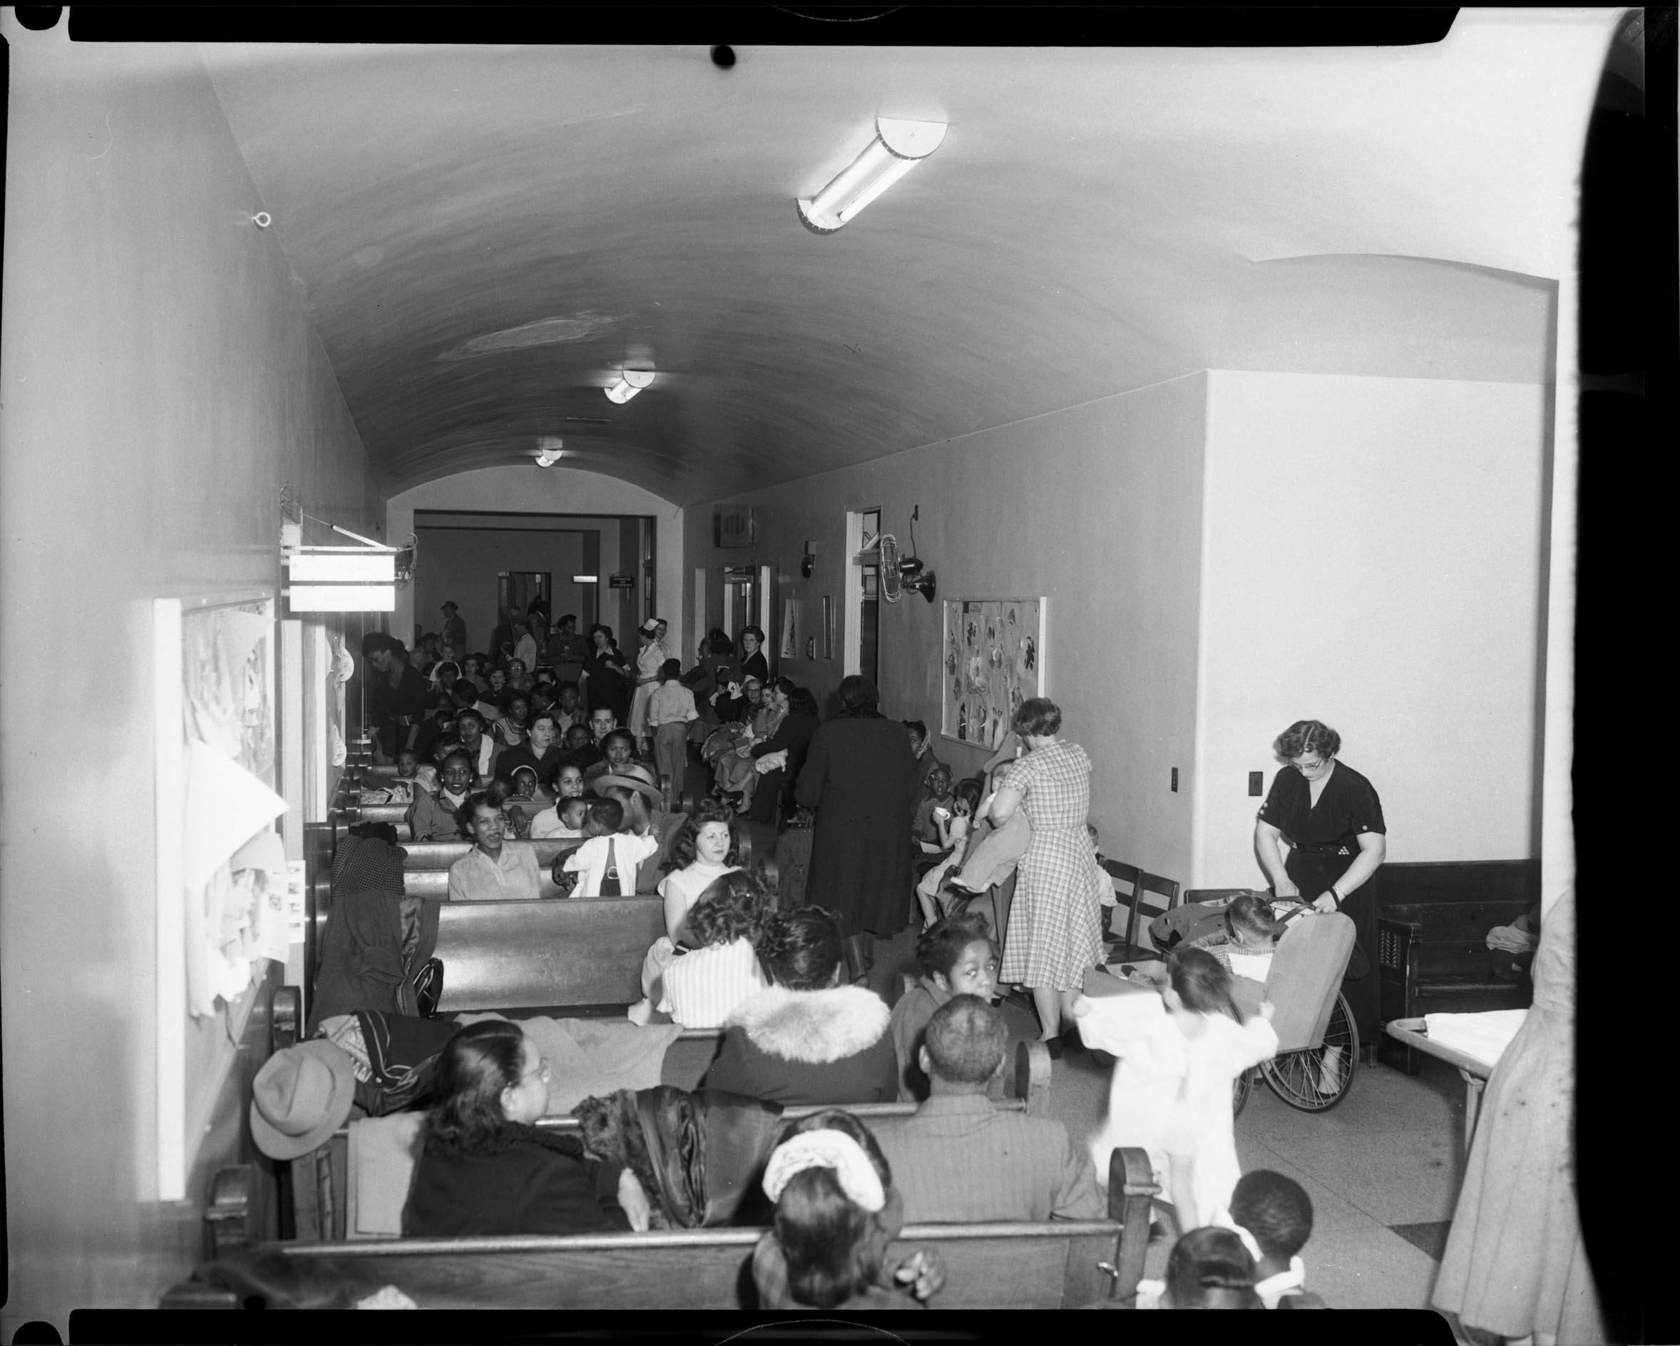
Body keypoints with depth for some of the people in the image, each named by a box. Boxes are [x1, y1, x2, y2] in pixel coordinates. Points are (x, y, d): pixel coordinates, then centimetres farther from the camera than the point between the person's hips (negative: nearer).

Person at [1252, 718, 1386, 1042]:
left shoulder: (1356, 789, -14)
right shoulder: (1287, 780, 0)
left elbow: (1374, 849, -21)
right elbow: (1265, 833, 4)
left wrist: (1335, 894, -29)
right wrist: (1281, 880, -10)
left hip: (1347, 881, -4)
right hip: (1298, 879, 4)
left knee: (1346, 964, -10)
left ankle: (1360, 1042, -1)